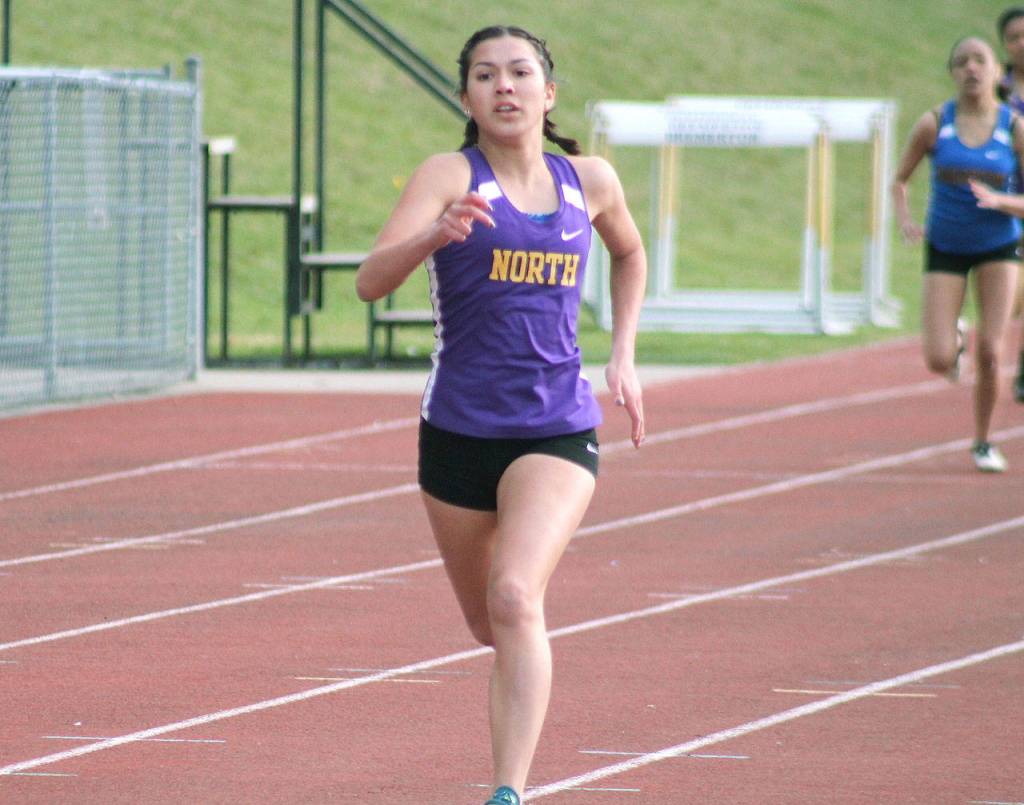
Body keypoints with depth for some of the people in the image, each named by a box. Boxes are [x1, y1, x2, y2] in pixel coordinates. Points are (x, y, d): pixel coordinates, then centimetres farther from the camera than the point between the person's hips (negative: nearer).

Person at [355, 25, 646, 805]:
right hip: (460, 431, 0)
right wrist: (435, 234, -42)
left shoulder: (590, 181, 4)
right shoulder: (449, 176, -7)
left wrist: (622, 355, 17)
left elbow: (630, 253, 28)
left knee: (515, 600, -23)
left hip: (558, 429, 0)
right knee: (490, 625, 16)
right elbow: (371, 281, -22)